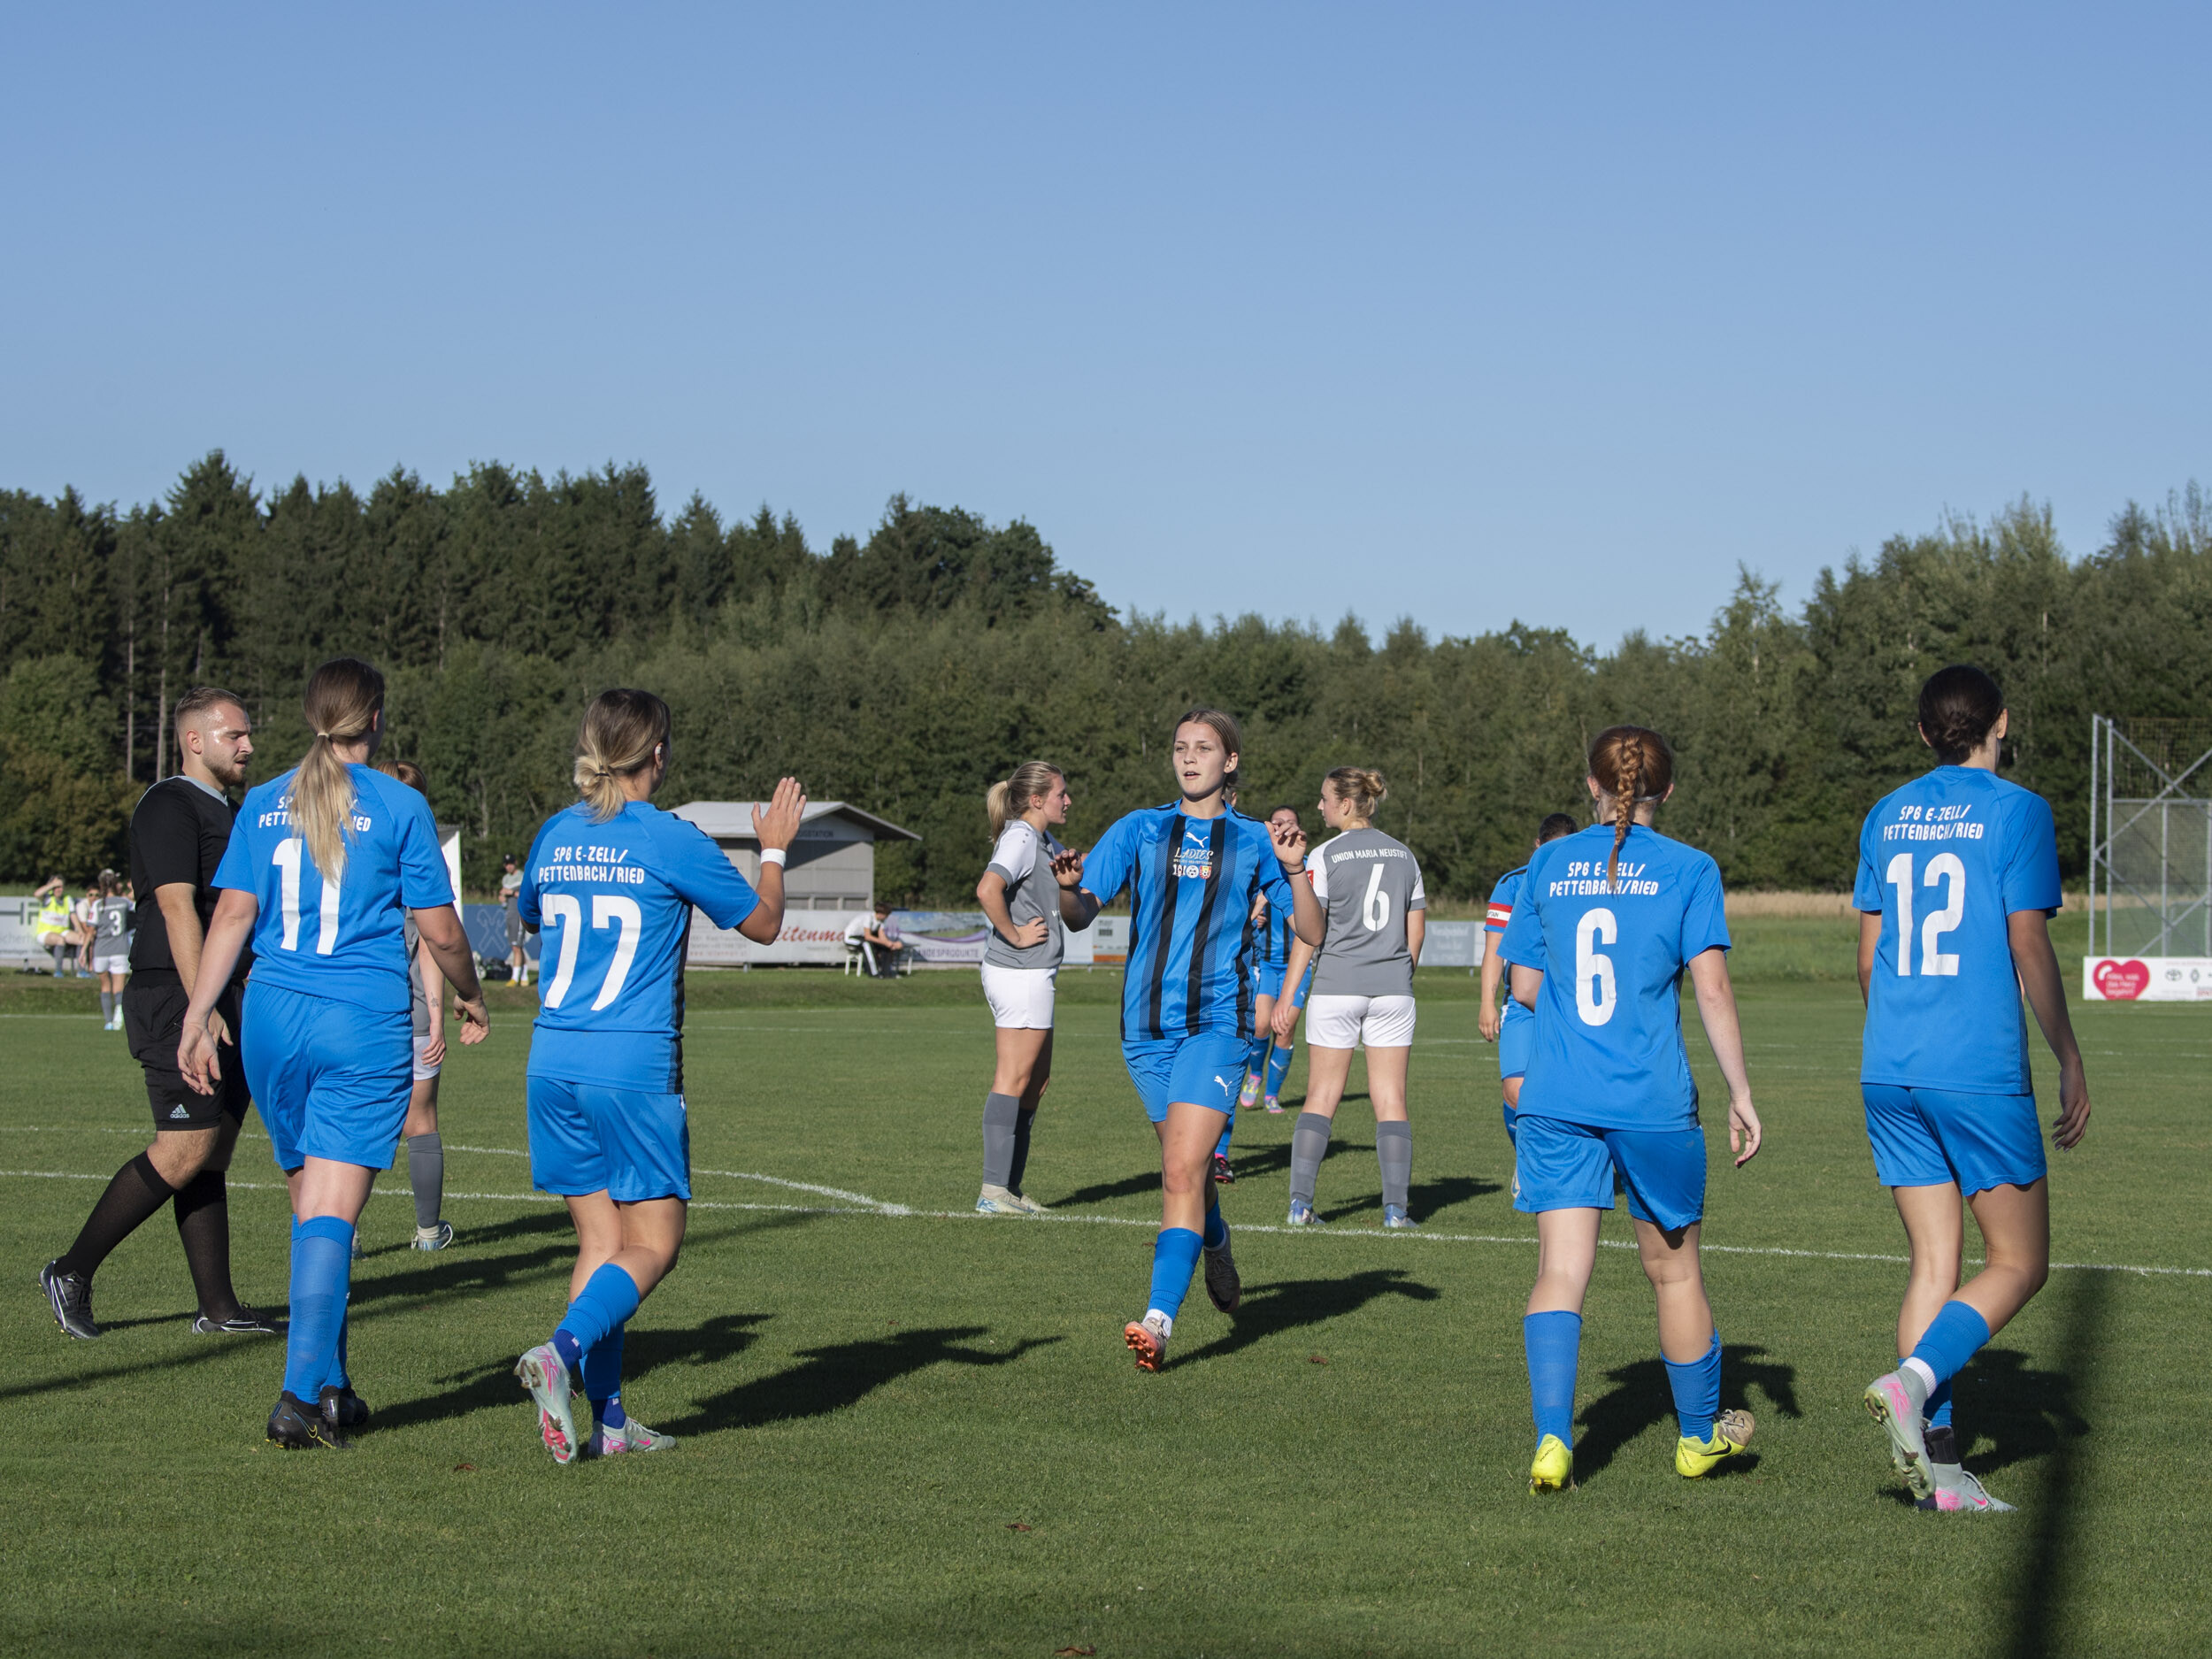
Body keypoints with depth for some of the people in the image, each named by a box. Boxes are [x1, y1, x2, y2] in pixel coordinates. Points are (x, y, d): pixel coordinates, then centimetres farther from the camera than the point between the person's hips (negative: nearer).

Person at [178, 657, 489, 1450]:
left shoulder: (263, 804, 8)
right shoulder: (398, 806, -2)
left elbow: (232, 915, 4)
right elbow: (440, 931, 0)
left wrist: (196, 1018, 6)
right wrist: (472, 998, 18)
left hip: (273, 1019, 4)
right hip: (367, 1026, -4)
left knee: (311, 1208, 15)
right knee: (331, 1215, -5)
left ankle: (331, 1389, 20)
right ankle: (302, 1395, -15)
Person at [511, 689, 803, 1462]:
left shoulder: (557, 835, 8)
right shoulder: (672, 840, -8)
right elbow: (762, 923, 5)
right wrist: (773, 849, 21)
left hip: (554, 1061, 6)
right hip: (635, 1066, -6)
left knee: (600, 1239, 11)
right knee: (653, 1245, 1)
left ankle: (606, 1416, 7)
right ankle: (561, 1349, -22)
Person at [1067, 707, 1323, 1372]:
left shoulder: (1252, 841, 5)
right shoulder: (1140, 829, 9)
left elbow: (1311, 932, 3)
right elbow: (1084, 912, 2)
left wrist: (1294, 869, -13)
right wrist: (1070, 887, -21)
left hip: (1217, 1022, -3)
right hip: (1147, 1023, 3)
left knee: (1182, 1170, -17)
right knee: (1187, 1166, 15)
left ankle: (1160, 1319, -23)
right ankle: (1217, 1252, 45)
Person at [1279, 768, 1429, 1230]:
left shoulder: (1326, 856, -5)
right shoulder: (1404, 854, 8)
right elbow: (1416, 928, 12)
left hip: (1336, 987, -3)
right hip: (1393, 990, 3)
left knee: (1321, 1098, 4)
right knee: (1391, 1100, 5)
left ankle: (1301, 1202, -2)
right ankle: (1396, 1207, -2)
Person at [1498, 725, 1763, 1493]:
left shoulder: (1548, 865, 7)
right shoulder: (1688, 870, -1)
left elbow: (1525, 987, 10)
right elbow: (1712, 988, -7)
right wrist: (1741, 1094, -2)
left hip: (1556, 1100, 2)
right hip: (1654, 1102, -2)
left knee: (1560, 1274, -2)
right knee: (1673, 1270, 14)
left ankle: (1552, 1438, -19)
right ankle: (1699, 1435, 29)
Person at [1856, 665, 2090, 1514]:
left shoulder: (1887, 817, 11)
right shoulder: (2017, 812, -5)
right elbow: (2028, 947, -9)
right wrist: (2070, 1060, 0)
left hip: (1892, 1070, 6)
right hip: (1982, 1073, -6)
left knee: (1934, 1262, 8)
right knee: (2019, 1263, 6)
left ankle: (1939, 1468, 3)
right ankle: (1912, 1380, -17)